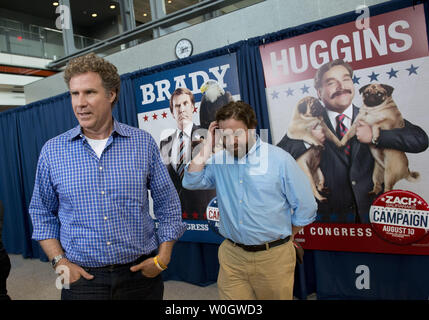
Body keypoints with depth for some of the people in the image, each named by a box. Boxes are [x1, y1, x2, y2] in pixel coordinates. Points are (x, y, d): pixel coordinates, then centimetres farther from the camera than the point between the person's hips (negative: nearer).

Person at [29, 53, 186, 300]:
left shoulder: (144, 143, -5)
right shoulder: (52, 151, -2)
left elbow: (168, 206, 0)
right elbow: (42, 214, 7)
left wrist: (163, 258, -5)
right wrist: (59, 261, -3)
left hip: (141, 274, 1)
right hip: (81, 278, 0)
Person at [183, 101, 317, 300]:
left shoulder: (280, 159, -8)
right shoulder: (218, 161, 2)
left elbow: (305, 208, -3)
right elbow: (191, 182, -10)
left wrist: (282, 238, 5)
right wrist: (208, 146, -9)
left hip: (273, 257, -2)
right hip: (232, 255, 2)